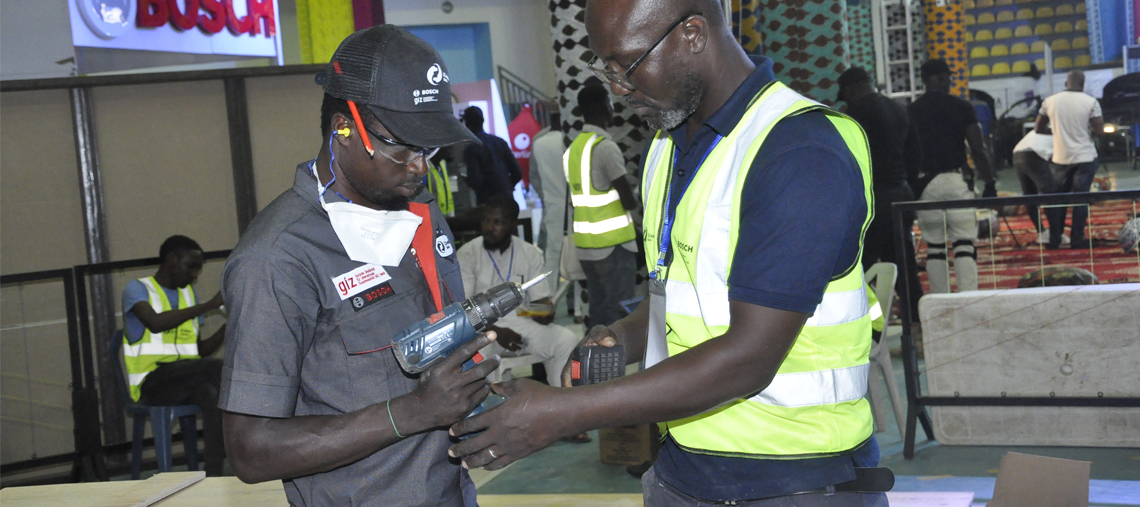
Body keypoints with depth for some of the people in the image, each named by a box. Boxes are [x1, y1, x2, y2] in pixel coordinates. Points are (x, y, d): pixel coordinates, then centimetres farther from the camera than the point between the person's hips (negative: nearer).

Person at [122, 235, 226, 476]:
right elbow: (155, 323, -22)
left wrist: (227, 328, -1)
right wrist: (209, 305, -23)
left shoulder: (187, 293, 21)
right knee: (216, 368, -30)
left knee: (211, 393, -30)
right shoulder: (137, 289, 2)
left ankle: (214, 474, -34)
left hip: (187, 381, 6)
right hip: (152, 383, -6)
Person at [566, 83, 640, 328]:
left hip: (585, 245, 8)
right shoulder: (605, 146, -14)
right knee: (619, 316, -3)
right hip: (613, 244, -7)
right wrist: (634, 199, 5)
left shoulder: (572, 149, 11)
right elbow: (629, 201, -15)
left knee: (597, 312, 13)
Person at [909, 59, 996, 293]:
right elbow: (978, 151, -3)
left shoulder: (911, 111, 4)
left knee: (935, 247, 7)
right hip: (956, 180, -2)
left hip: (925, 184, 2)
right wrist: (990, 184, 3)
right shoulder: (961, 107, 0)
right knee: (965, 244, -2)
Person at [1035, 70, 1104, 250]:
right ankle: (1077, 239, 4)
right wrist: (1086, 131, 10)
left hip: (1060, 158, 2)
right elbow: (1099, 130, -10)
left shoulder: (1050, 101, -1)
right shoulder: (1091, 102, -7)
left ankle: (1054, 240, 13)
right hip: (1085, 157, -2)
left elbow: (1039, 129, 6)